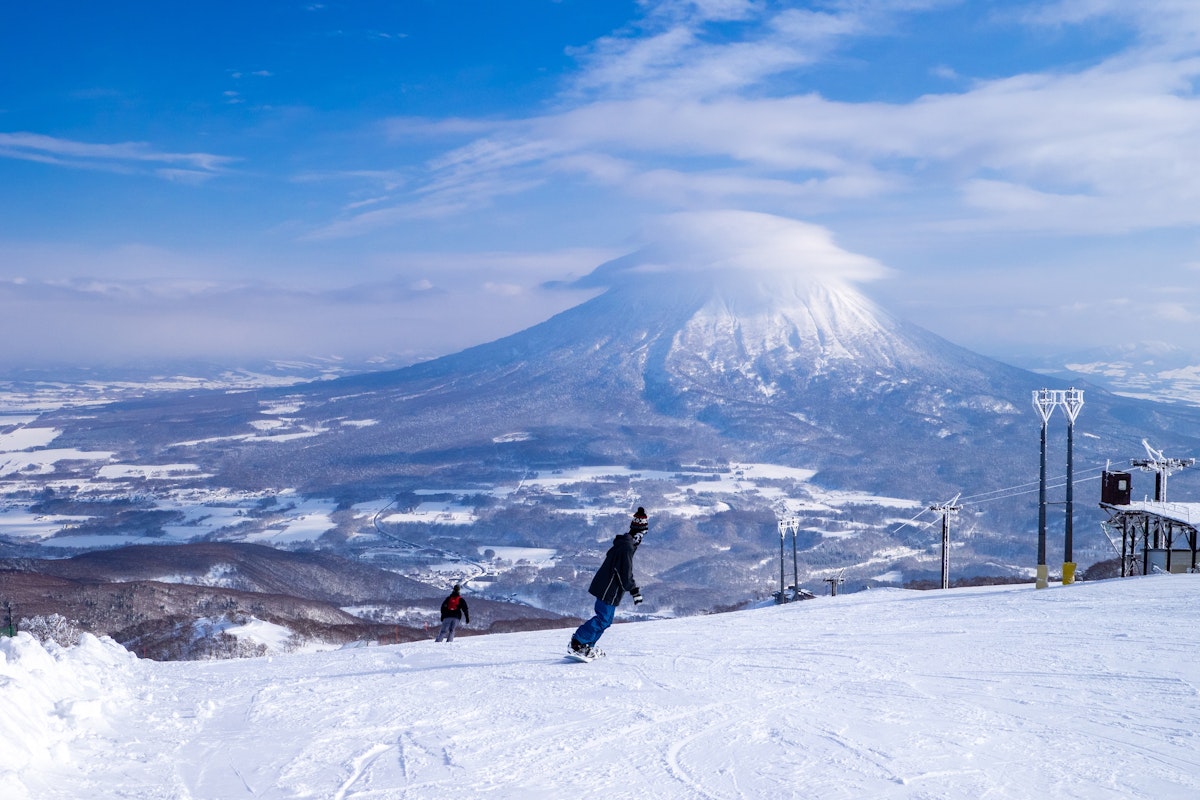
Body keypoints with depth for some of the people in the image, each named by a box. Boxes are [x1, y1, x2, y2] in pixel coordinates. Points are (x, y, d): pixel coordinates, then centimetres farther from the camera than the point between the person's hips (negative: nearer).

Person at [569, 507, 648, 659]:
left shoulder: (623, 542, 12)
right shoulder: (627, 547, -21)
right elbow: (626, 574, -22)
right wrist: (635, 591, -14)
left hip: (606, 587, 10)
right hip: (609, 590, -10)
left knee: (606, 619, 15)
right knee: (603, 619, -8)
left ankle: (587, 646, 20)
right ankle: (578, 643, -5)